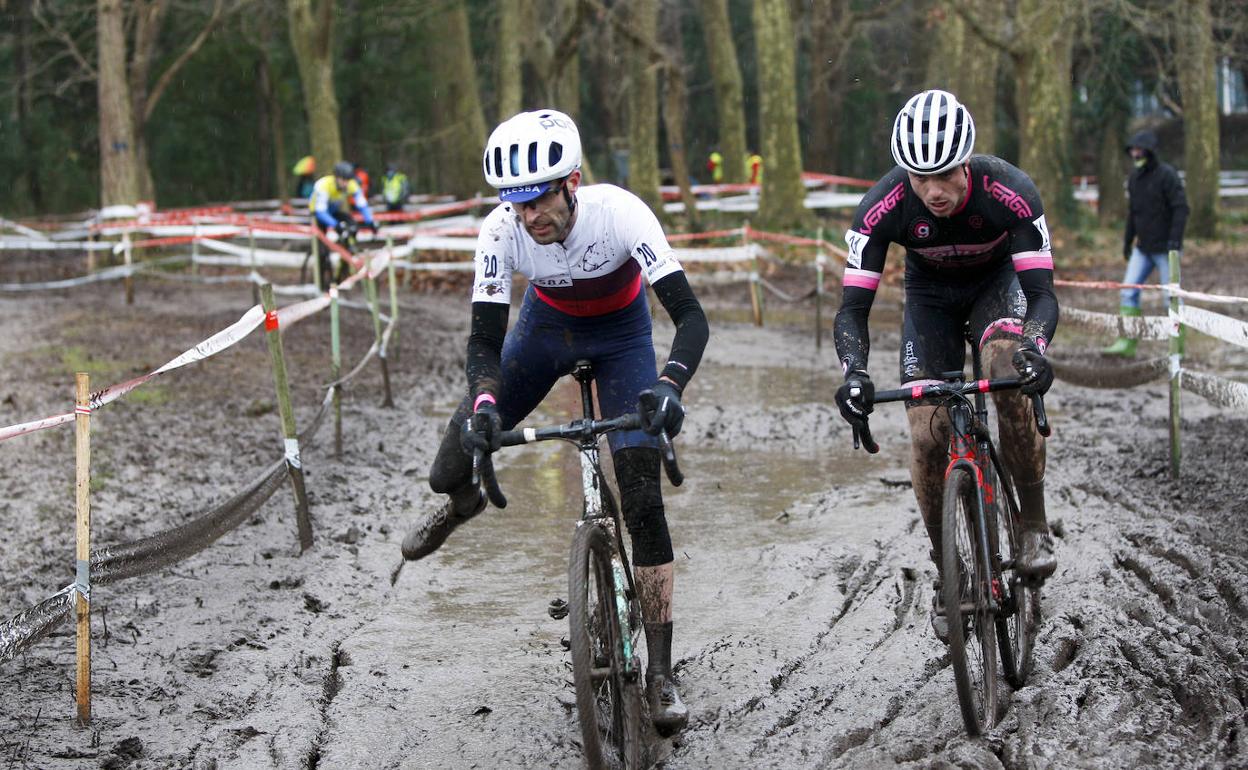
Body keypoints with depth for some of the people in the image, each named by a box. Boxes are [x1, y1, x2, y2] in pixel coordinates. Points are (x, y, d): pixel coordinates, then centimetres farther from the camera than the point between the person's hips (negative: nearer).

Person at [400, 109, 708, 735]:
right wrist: (484, 402, -45)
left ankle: (660, 672, -4)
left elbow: (691, 316, -37)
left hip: (620, 332, -2)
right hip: (546, 325, 2)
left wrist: (669, 384, -55)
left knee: (643, 500, -14)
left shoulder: (619, 212, -35)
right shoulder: (501, 231, -28)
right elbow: (485, 341, -24)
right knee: (450, 474, -4)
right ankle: (463, 502, 38)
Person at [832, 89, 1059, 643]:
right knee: (926, 436, -12)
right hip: (930, 291, 2)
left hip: (997, 279, -1)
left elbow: (1041, 291, -34)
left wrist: (1035, 347, -55)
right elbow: (853, 307, -29)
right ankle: (946, 573, 7)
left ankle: (1035, 526, -18)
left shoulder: (1010, 192, -35)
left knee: (1011, 370, -34)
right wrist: (854, 372, -48)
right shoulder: (884, 207, -32)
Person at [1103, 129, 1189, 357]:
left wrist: (1175, 240, -25)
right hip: (1143, 248, 7)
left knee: (1172, 296, -2)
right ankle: (1127, 343, 0)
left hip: (1165, 248, -7)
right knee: (1128, 291, -1)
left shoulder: (1167, 175, -13)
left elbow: (1181, 208, -17)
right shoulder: (1134, 177, 10)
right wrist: (1127, 242, 19)